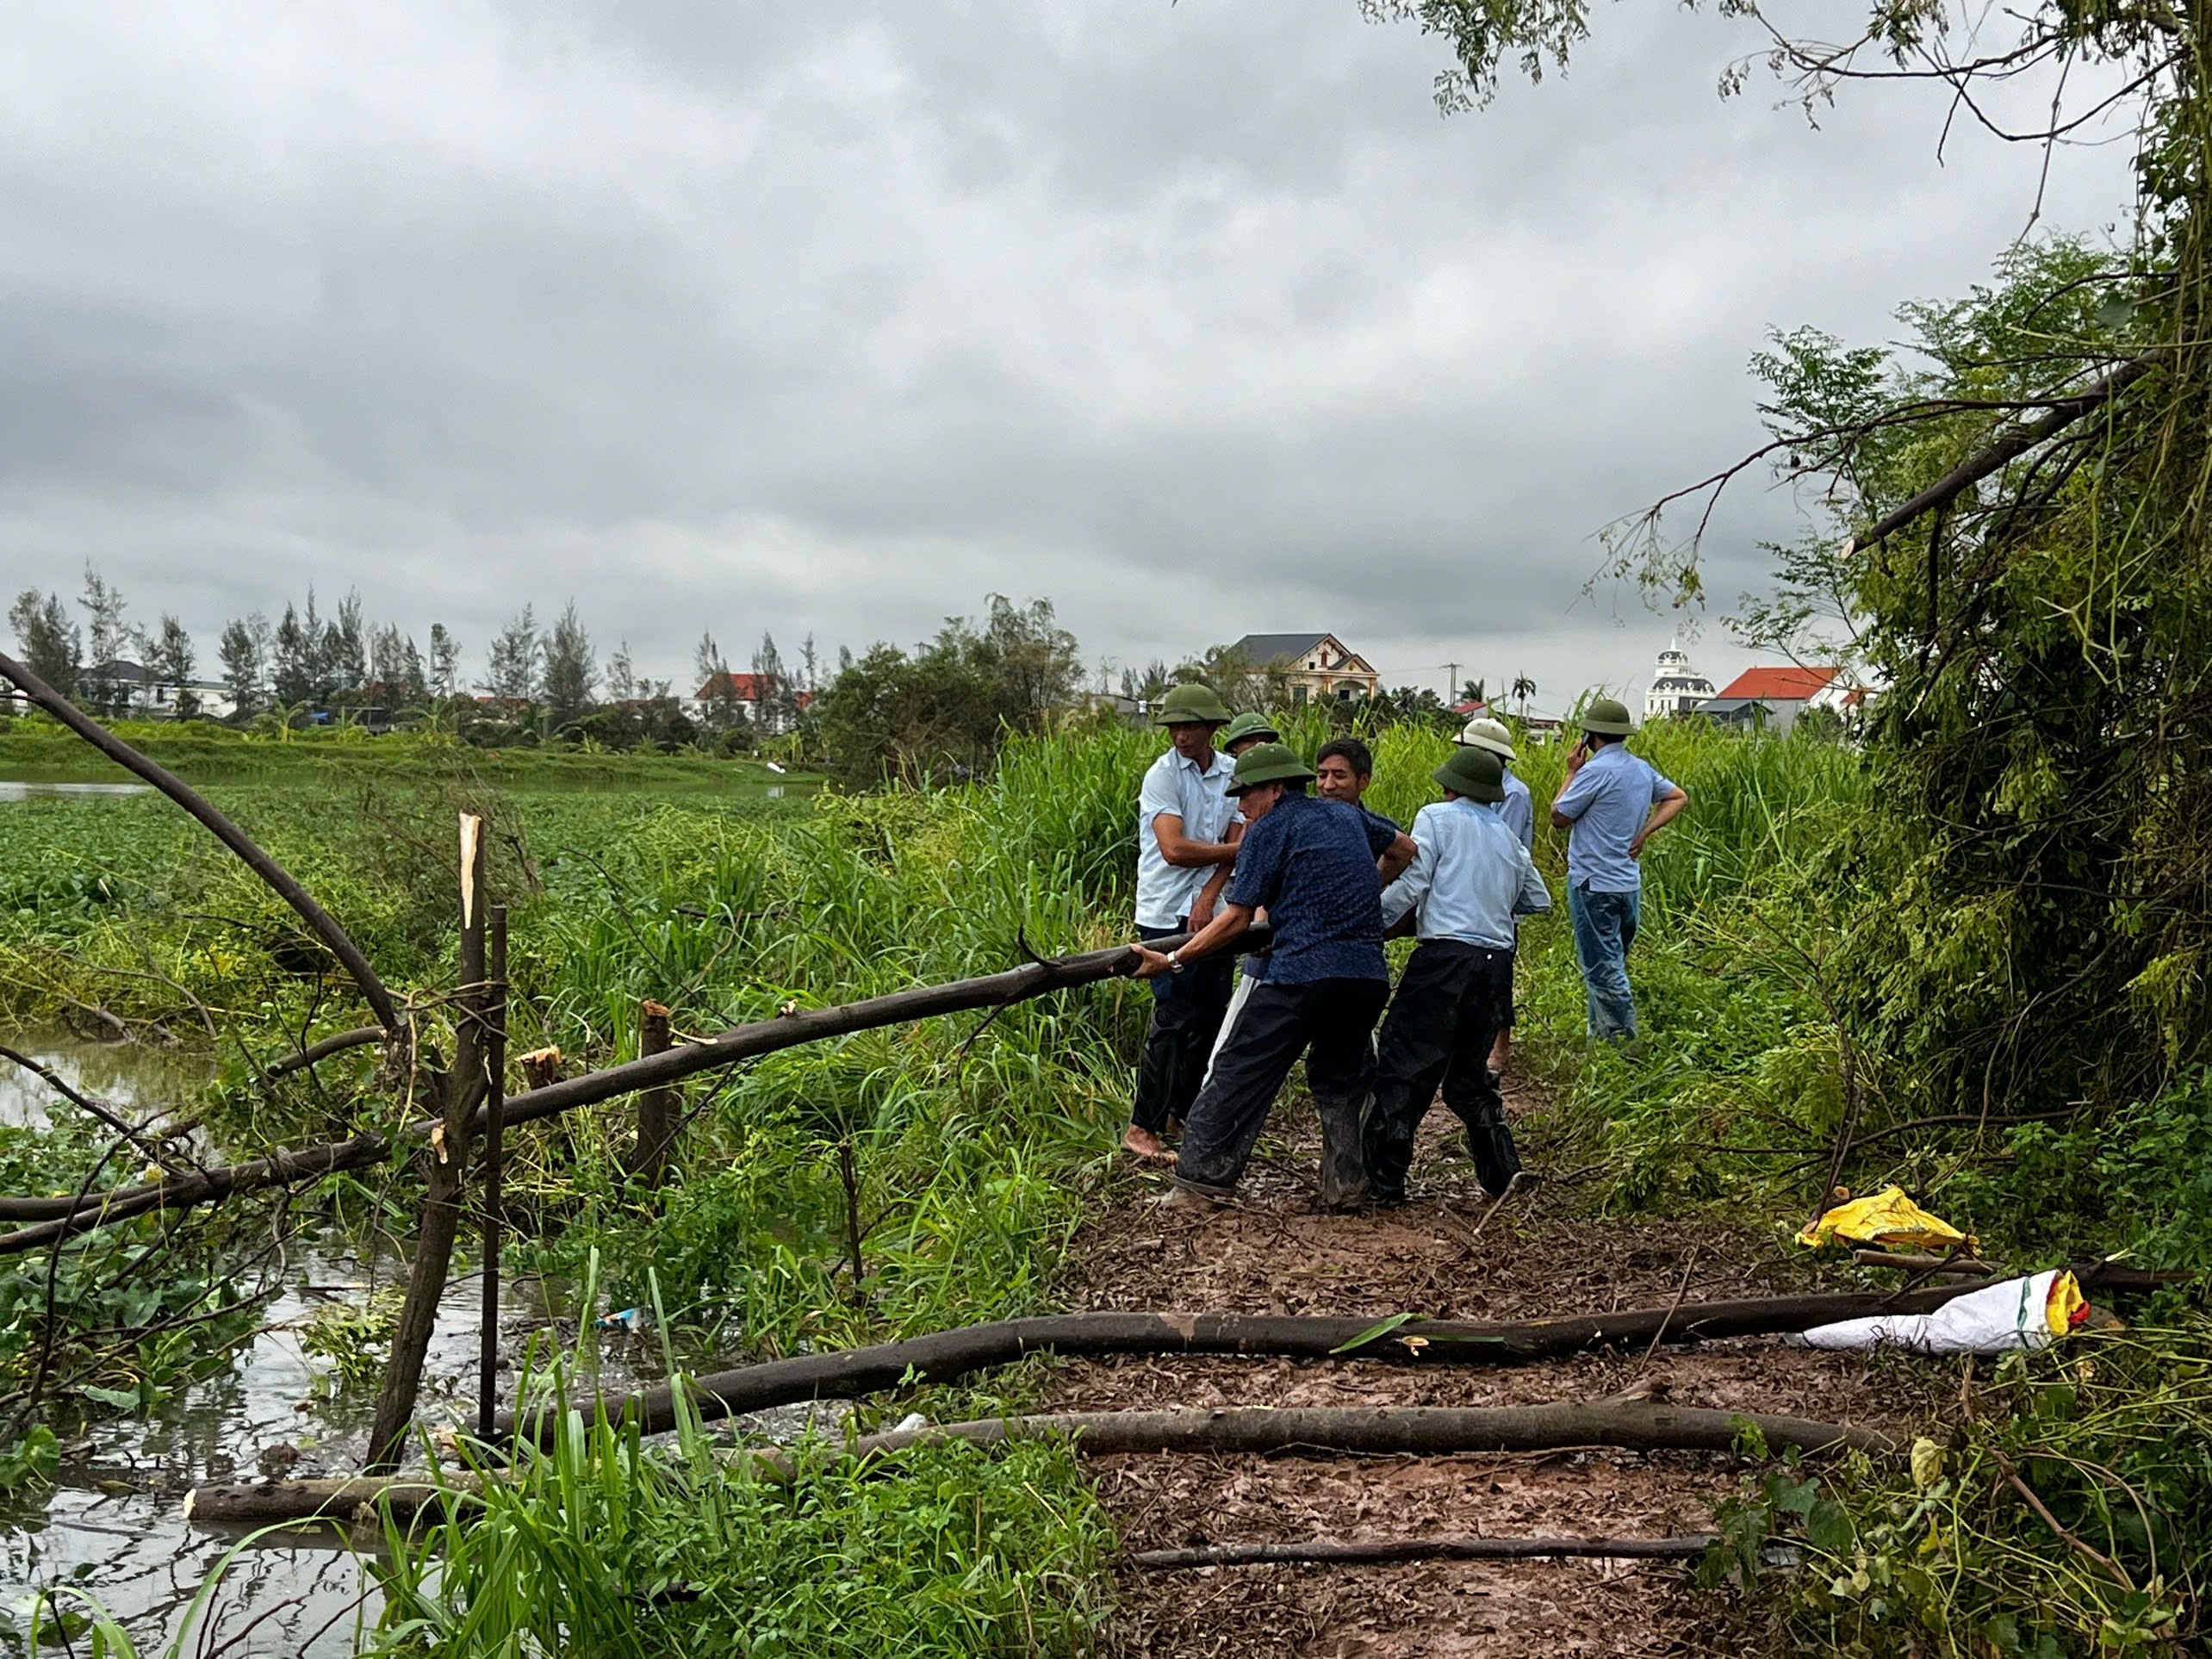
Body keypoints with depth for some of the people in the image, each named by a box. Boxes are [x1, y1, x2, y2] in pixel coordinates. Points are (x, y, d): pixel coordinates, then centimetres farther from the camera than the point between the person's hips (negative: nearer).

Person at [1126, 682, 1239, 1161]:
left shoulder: (1233, 774, 6)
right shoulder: (1162, 775, -9)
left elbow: (1235, 841, -1)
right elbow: (1175, 849, -19)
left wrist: (1208, 897, -14)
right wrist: (1237, 850, -12)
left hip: (1210, 912, 6)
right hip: (1166, 915, -6)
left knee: (1212, 1015, 9)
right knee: (1175, 1019, -9)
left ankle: (1183, 1112, 24)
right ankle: (1141, 1129, -2)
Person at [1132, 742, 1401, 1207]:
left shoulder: (1270, 829, 1)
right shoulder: (1346, 816, 20)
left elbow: (1237, 919, -6)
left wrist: (1173, 960, -5)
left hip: (1301, 972, -6)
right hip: (1367, 975, 6)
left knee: (1244, 1070, 4)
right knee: (1340, 1080, 21)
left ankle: (1204, 1170, 7)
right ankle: (1345, 1183, 16)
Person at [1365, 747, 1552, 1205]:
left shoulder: (1436, 818, 2)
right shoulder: (1509, 837, 19)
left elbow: (1410, 885, -8)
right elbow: (1538, 901, 26)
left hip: (1446, 957, -6)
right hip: (1498, 963, 6)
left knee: (1404, 1067, -2)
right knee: (1469, 1072, 20)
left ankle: (1384, 1180, -4)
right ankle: (1503, 1172, 19)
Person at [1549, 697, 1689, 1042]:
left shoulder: (1596, 771, -17)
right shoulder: (1642, 769, 8)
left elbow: (1559, 817, -10)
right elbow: (1679, 797, 22)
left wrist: (1571, 773, 1)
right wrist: (1645, 832, 12)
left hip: (1594, 886, -9)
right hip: (1629, 884, 9)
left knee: (1602, 969, -3)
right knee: (1610, 966, 17)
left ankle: (1624, 1040, -1)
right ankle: (1600, 1036, 25)